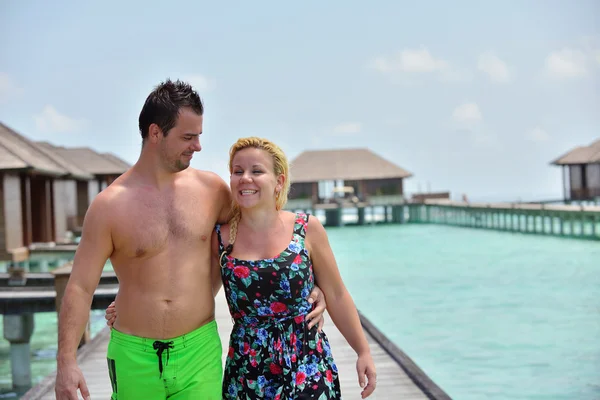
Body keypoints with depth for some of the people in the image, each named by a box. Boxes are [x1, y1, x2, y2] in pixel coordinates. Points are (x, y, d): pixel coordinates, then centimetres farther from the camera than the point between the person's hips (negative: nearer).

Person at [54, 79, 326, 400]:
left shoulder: (212, 189, 1)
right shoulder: (109, 205, -5)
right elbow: (80, 287, -5)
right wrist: (66, 360, -14)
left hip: (200, 350, 1)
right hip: (134, 355, -1)